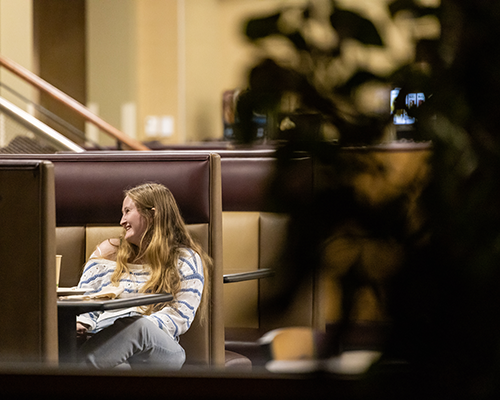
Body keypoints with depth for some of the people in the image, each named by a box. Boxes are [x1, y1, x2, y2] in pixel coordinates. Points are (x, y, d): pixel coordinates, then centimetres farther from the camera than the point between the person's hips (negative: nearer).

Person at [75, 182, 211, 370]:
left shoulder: (185, 260, 13)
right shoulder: (108, 252, 26)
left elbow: (178, 318, 1)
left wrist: (136, 326, -17)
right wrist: (81, 324, -3)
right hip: (101, 339, 3)